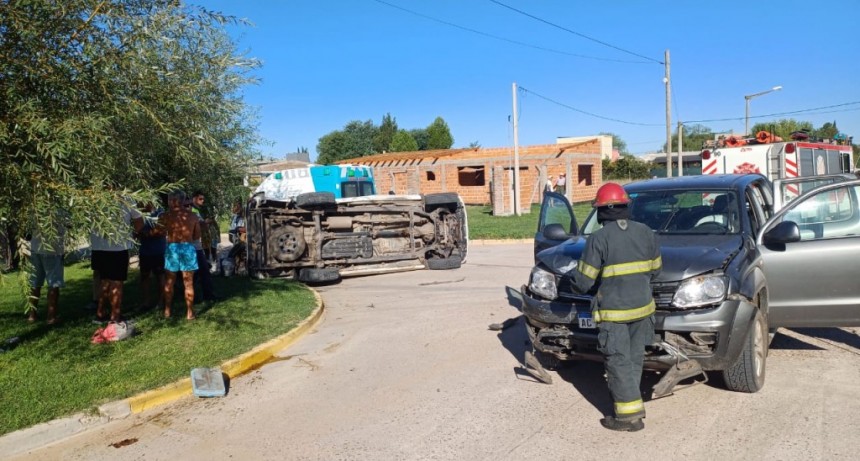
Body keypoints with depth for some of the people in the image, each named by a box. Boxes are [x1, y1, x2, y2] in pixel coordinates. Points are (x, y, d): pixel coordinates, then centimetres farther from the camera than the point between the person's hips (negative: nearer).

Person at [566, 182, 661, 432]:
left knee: (619, 361, 1)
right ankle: (624, 396, 31)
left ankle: (630, 414, 2)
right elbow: (655, 268, 13)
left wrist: (574, 274, 10)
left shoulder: (598, 238, -14)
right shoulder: (645, 232, 3)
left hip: (613, 310, -6)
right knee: (635, 358, 18)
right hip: (642, 307, 6)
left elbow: (583, 282, -12)